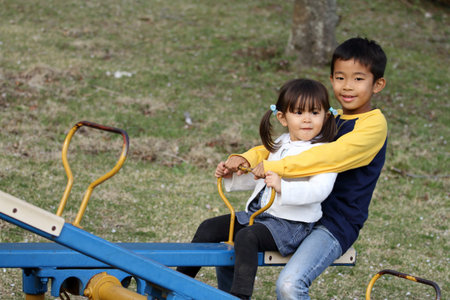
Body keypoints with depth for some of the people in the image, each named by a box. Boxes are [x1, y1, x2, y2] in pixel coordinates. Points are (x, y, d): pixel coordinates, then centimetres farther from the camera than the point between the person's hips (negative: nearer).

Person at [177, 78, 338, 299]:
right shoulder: (281, 144, 16)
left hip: (292, 223, -9)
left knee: (246, 237, -33)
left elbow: (320, 189, -27)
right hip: (258, 214, 9)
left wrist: (283, 187, -40)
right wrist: (231, 176, 14)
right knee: (209, 228, 4)